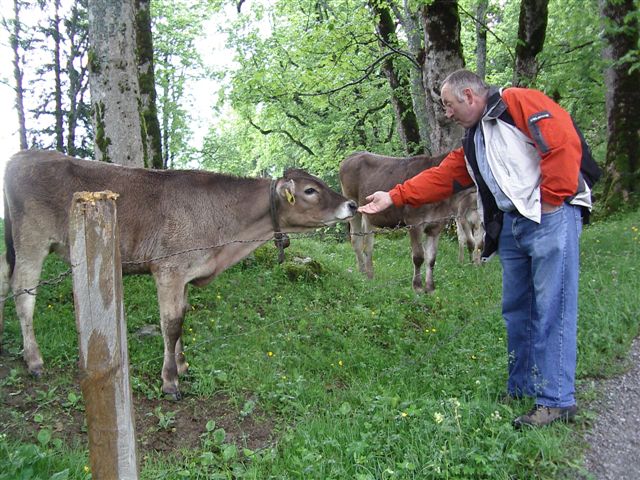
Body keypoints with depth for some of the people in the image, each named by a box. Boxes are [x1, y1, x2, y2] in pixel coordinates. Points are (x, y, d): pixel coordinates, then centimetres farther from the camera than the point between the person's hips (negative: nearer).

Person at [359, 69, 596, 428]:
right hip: (512, 227, 9)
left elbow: (563, 141, -14)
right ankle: (522, 389, 22)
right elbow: (441, 177, 21)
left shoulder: (518, 102, -3)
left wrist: (551, 200, -14)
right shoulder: (474, 142, 25)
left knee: (551, 309, -7)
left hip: (551, 219, -9)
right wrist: (393, 197, 15)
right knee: (516, 310, 11)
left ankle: (557, 400, 1)